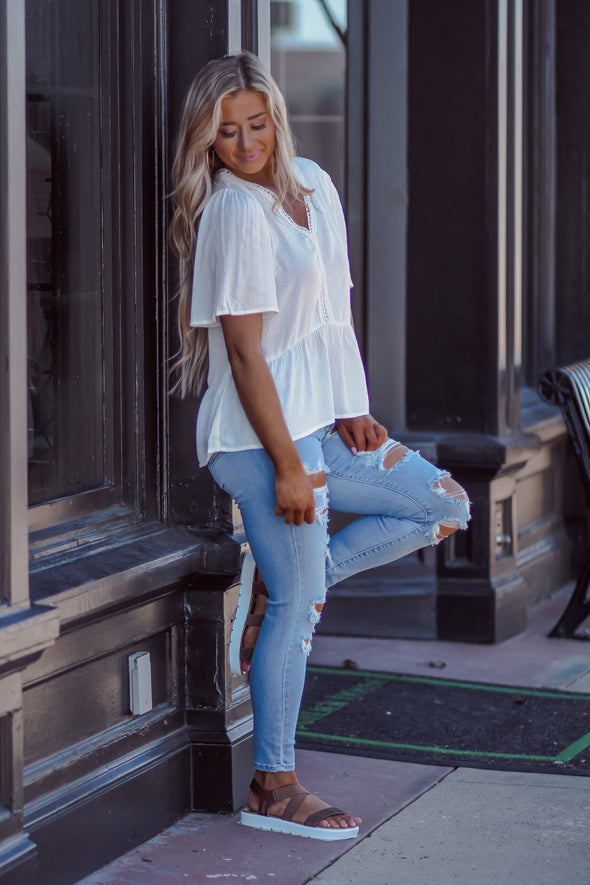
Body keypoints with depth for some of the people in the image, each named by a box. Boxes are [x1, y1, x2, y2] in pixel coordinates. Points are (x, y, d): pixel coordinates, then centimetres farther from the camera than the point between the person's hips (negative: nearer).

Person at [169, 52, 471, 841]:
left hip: (320, 423, 9)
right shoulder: (234, 214, -16)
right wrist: (288, 466, -19)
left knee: (445, 507, 15)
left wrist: (353, 413, 8)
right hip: (266, 436, -9)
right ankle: (274, 790, 6)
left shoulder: (313, 186, 9)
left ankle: (296, 580, 14)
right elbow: (245, 351, -18)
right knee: (297, 606, -4)